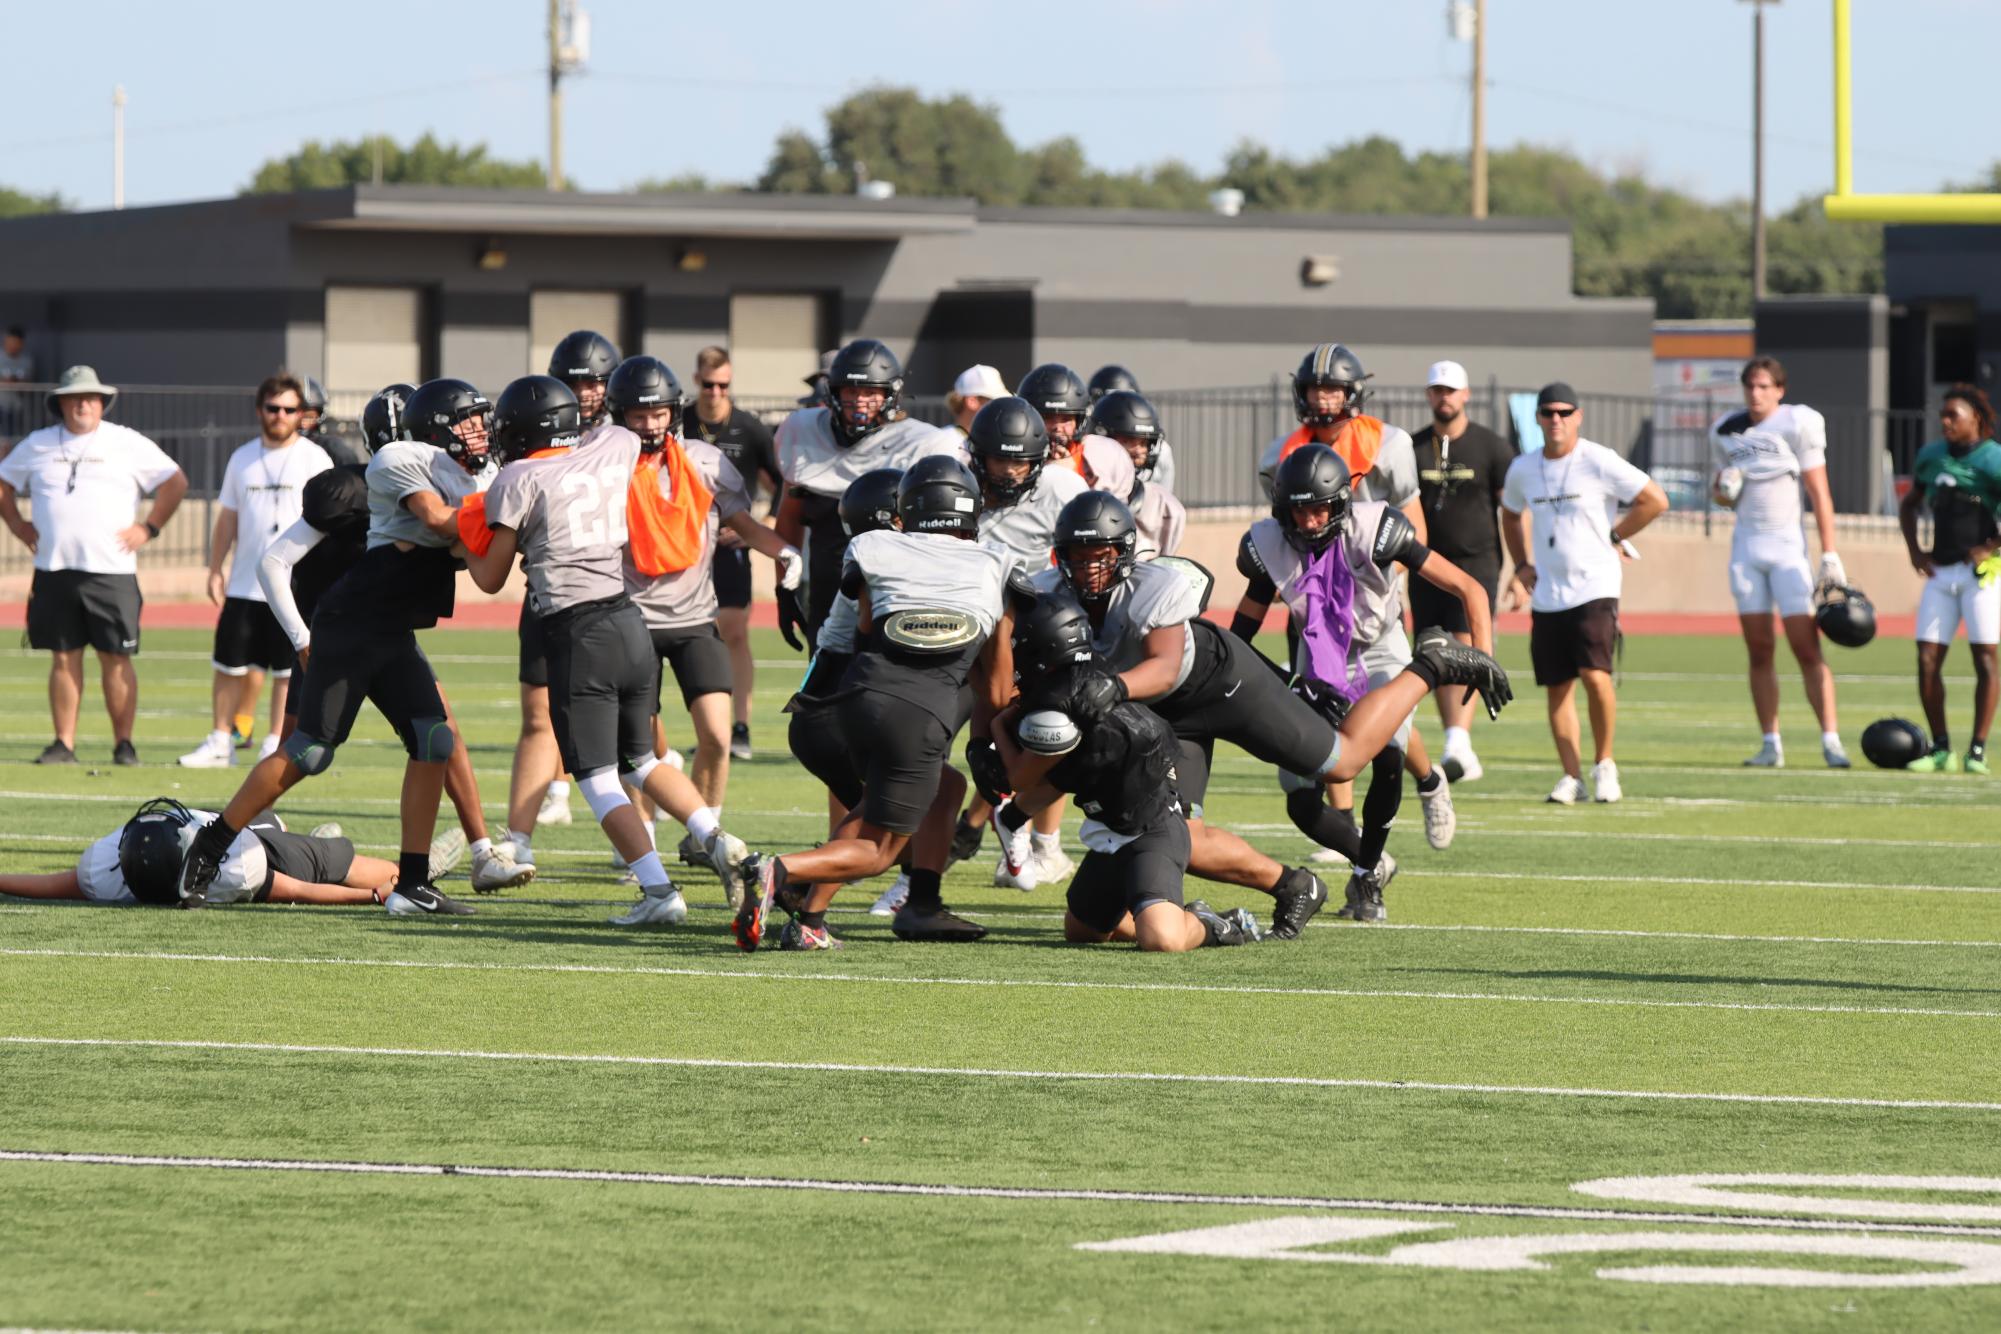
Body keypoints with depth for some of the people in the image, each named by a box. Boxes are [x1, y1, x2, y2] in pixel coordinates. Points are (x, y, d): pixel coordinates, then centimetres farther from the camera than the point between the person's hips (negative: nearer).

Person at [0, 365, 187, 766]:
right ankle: (63, 744, 7)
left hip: (111, 571, -2)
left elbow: (175, 482, 6)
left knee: (116, 659, -3)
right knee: (63, 658, 3)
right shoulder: (37, 445, 10)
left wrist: (148, 528, 0)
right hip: (53, 570, 2)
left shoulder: (127, 444, 3)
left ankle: (124, 744, 3)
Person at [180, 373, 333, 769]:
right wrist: (214, 570, 8)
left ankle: (275, 748, 5)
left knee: (288, 671, -1)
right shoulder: (243, 458, 10)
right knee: (229, 666, 5)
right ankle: (220, 743, 14)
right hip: (243, 585, 4)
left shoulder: (315, 460, -2)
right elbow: (227, 520, 15)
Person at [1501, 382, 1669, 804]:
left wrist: (1614, 537, -3)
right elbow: (1511, 515, 27)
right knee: (1557, 688, 4)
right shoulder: (1523, 470, 7)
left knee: (1595, 675, -18)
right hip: (1547, 594, 5)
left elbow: (1655, 500, -5)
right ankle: (1572, 776, 13)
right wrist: (1522, 567, 17)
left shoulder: (1599, 463, -9)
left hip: (1595, 587, -5)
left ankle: (1604, 765, -1)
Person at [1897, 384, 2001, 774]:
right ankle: (1940, 749, 9)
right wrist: (1914, 550, 14)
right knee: (1928, 659, 0)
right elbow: (1908, 504, 26)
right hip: (1941, 572, 6)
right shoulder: (1932, 456, 11)